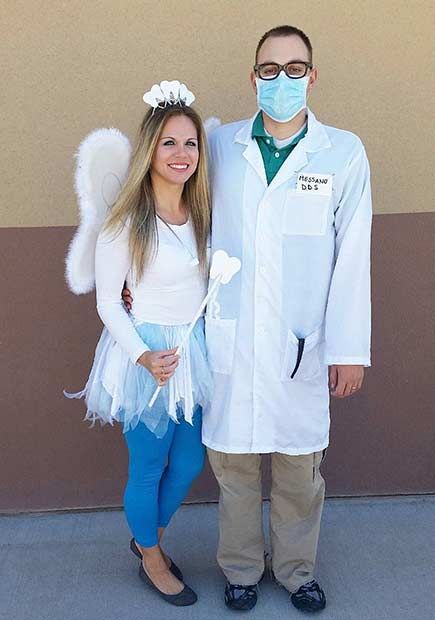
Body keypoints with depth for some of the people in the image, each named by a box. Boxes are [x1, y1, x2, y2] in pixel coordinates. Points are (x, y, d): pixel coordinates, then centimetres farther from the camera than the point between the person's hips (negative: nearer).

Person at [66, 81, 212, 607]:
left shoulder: (201, 214, 2)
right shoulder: (125, 223, -15)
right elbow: (107, 301, -10)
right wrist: (143, 356, -21)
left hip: (196, 352, 6)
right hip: (148, 355, -6)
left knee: (189, 463, 17)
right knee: (148, 469, 10)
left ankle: (147, 538, 44)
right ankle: (152, 561, 36)